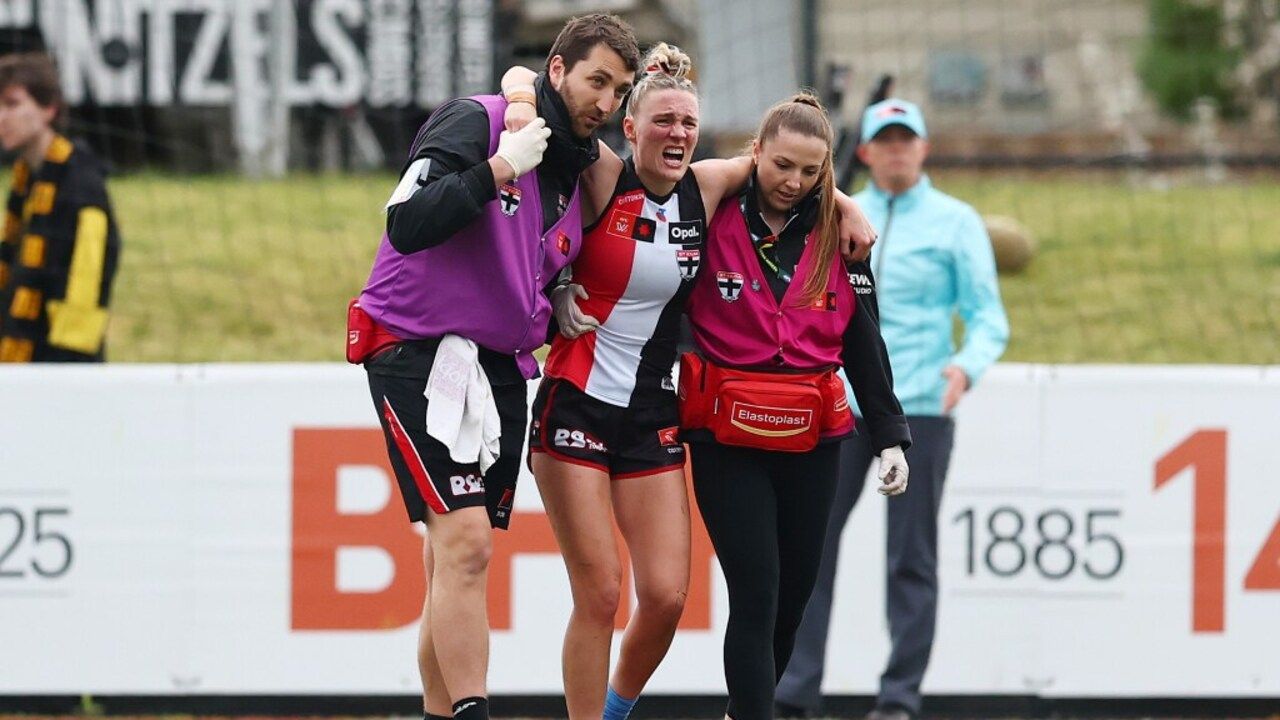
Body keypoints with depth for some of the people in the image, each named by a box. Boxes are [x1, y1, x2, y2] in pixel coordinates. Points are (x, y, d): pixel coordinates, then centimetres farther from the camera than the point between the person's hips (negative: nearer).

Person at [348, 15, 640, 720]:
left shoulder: (577, 173, 14)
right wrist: (499, 168, -26)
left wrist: (553, 317, 7)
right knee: (465, 542, -18)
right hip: (419, 354, -8)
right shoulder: (475, 122, -10)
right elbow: (407, 226, -23)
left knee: (458, 560, 8)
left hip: (500, 371, 8)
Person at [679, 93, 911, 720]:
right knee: (757, 595, -11)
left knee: (793, 594, 11)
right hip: (727, 439, -4)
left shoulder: (839, 233, 4)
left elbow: (863, 341, 9)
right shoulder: (711, 217, -6)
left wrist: (889, 435, 7)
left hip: (812, 438, 4)